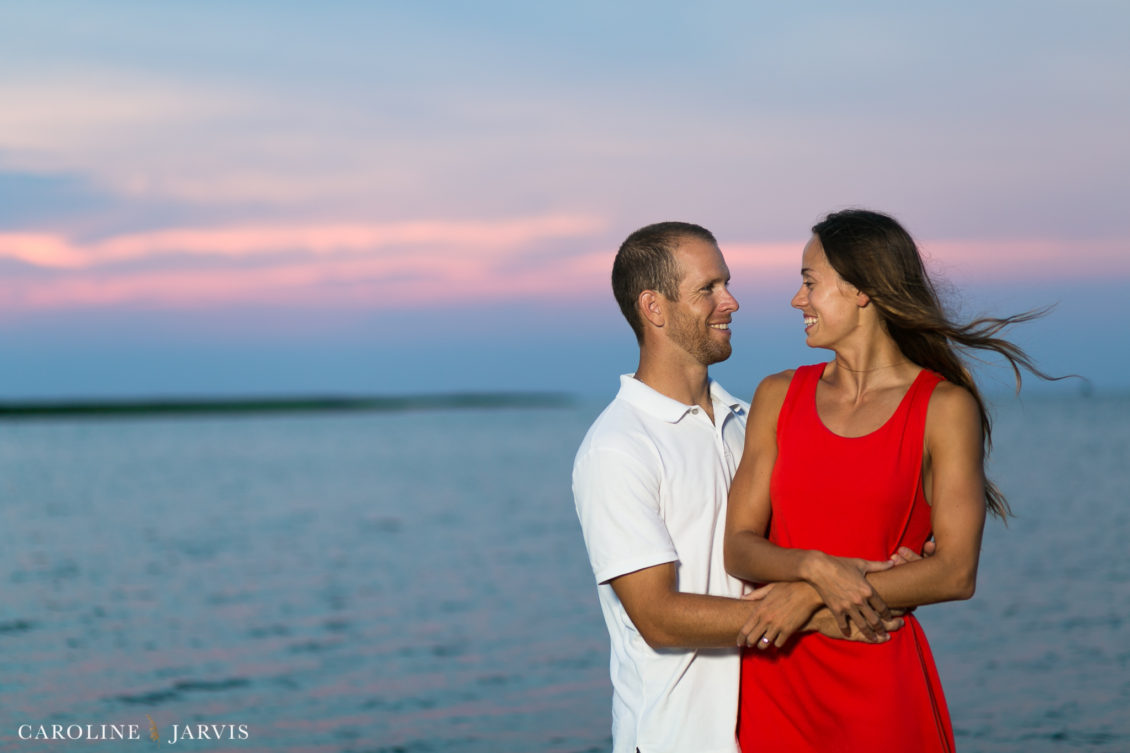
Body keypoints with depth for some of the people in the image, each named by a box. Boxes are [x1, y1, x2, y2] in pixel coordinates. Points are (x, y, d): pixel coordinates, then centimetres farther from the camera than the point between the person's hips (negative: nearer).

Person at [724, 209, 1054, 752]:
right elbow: (738, 547, 1)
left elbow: (956, 573, -10)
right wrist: (815, 567, -19)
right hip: (773, 671, 3)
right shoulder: (778, 397, 7)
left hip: (879, 680, -3)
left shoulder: (945, 408, -4)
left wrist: (809, 598, -15)